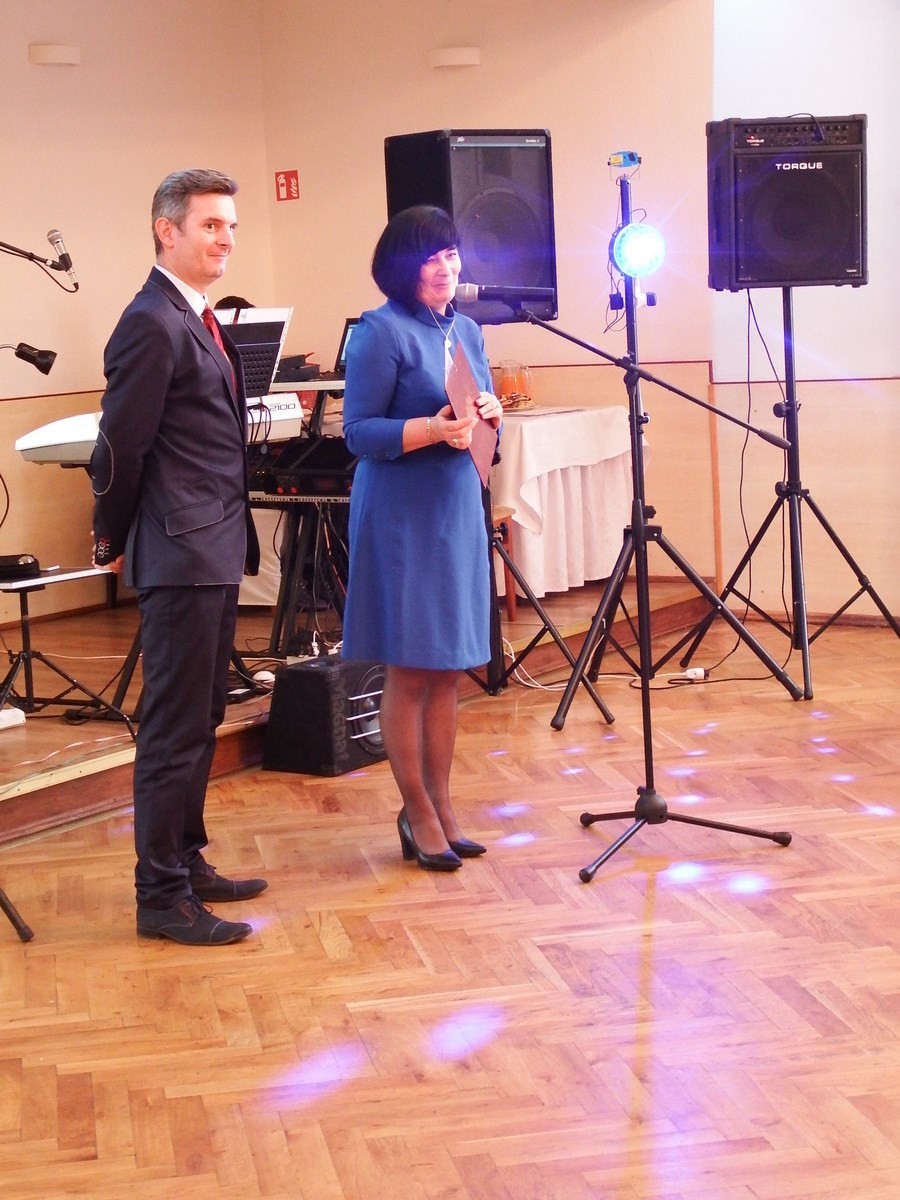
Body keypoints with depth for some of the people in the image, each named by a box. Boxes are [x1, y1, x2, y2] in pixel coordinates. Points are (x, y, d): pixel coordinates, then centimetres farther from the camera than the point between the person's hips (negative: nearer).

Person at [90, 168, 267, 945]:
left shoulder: (198, 320, 15)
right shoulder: (152, 325, -15)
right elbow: (121, 445, -13)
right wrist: (115, 541, -1)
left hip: (215, 549, 9)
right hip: (181, 554, -9)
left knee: (200, 720, 16)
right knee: (175, 728, -3)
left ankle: (187, 865, 27)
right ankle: (162, 899, 5)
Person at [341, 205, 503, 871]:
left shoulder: (468, 331, 12)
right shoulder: (381, 332, -10)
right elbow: (359, 432, -14)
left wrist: (489, 413, -4)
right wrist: (433, 428, -26)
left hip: (460, 508, 7)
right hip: (401, 514, -7)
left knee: (448, 667, 11)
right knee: (409, 670, 0)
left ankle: (442, 806, 22)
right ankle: (417, 813, 11)